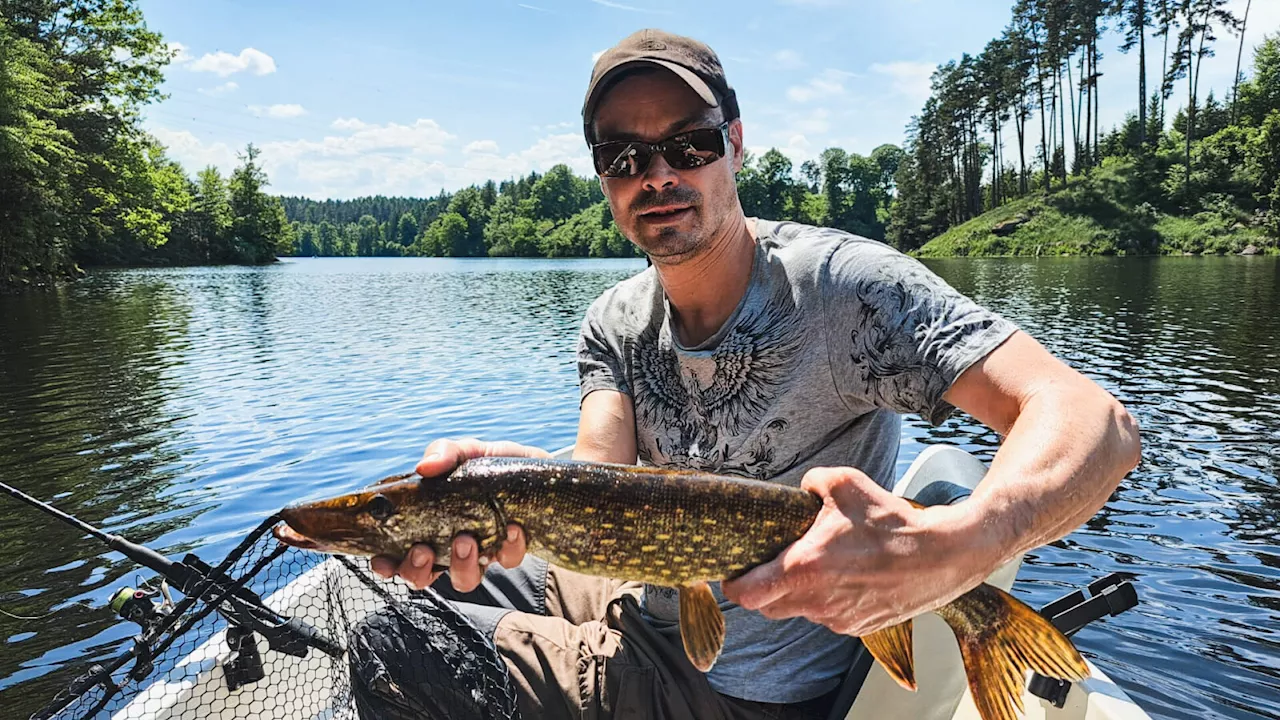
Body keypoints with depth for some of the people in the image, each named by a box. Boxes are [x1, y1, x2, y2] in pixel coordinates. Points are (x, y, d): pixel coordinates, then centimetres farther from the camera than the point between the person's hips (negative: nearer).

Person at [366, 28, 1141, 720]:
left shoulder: (838, 282, -25)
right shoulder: (613, 326, -4)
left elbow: (1096, 423, -31)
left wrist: (946, 551, -51)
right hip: (640, 603, 6)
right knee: (390, 574, 11)